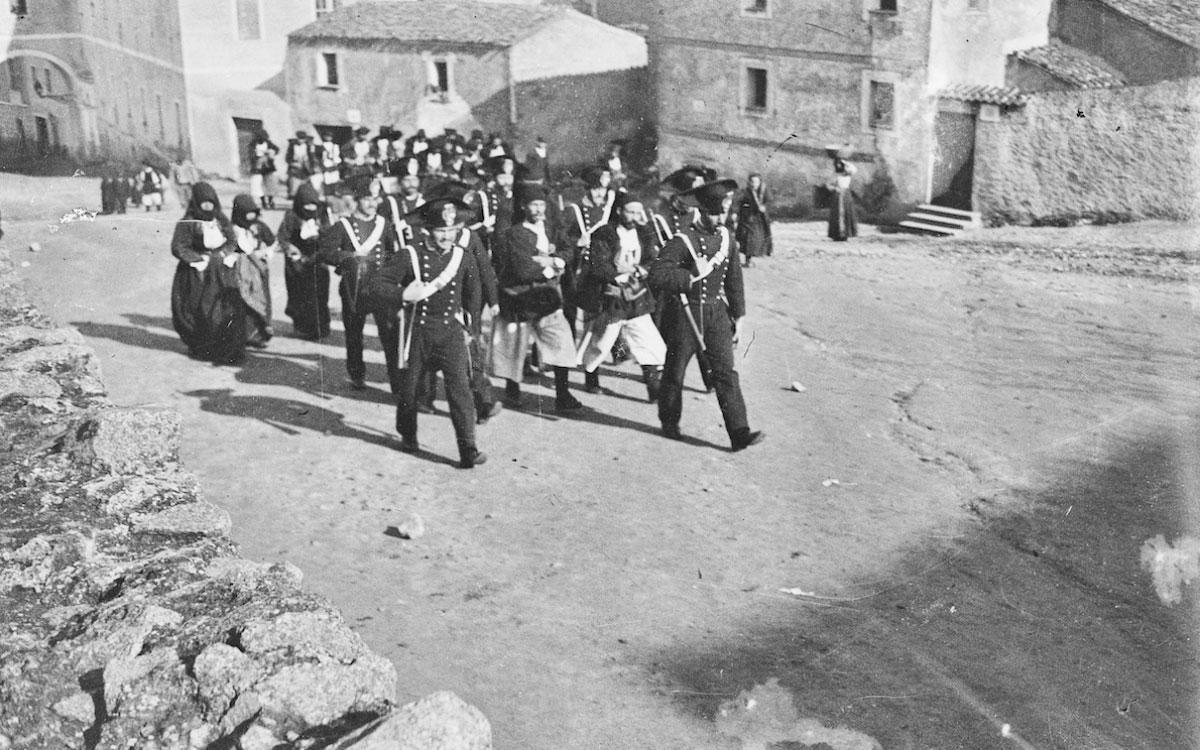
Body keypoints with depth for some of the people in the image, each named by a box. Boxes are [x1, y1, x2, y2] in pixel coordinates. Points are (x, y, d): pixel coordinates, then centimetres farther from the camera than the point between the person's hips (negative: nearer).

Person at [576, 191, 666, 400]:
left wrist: (639, 270, -22)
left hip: (636, 301, 3)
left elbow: (654, 261, -3)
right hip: (608, 302, -3)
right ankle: (591, 377, 41)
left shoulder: (644, 234, 5)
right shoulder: (603, 235, -10)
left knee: (652, 347, -7)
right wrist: (621, 277, -26)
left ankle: (655, 388, -1)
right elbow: (598, 266, -18)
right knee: (598, 344, 14)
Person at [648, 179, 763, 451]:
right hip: (686, 313, -4)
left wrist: (738, 314, 15)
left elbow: (734, 278, 13)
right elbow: (656, 276, -24)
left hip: (717, 311, 4)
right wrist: (691, 276, -27)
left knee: (725, 372, -3)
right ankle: (669, 423, 31)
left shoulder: (726, 237, 3)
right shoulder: (683, 241, -16)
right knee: (675, 370, 11)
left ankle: (739, 432, -4)